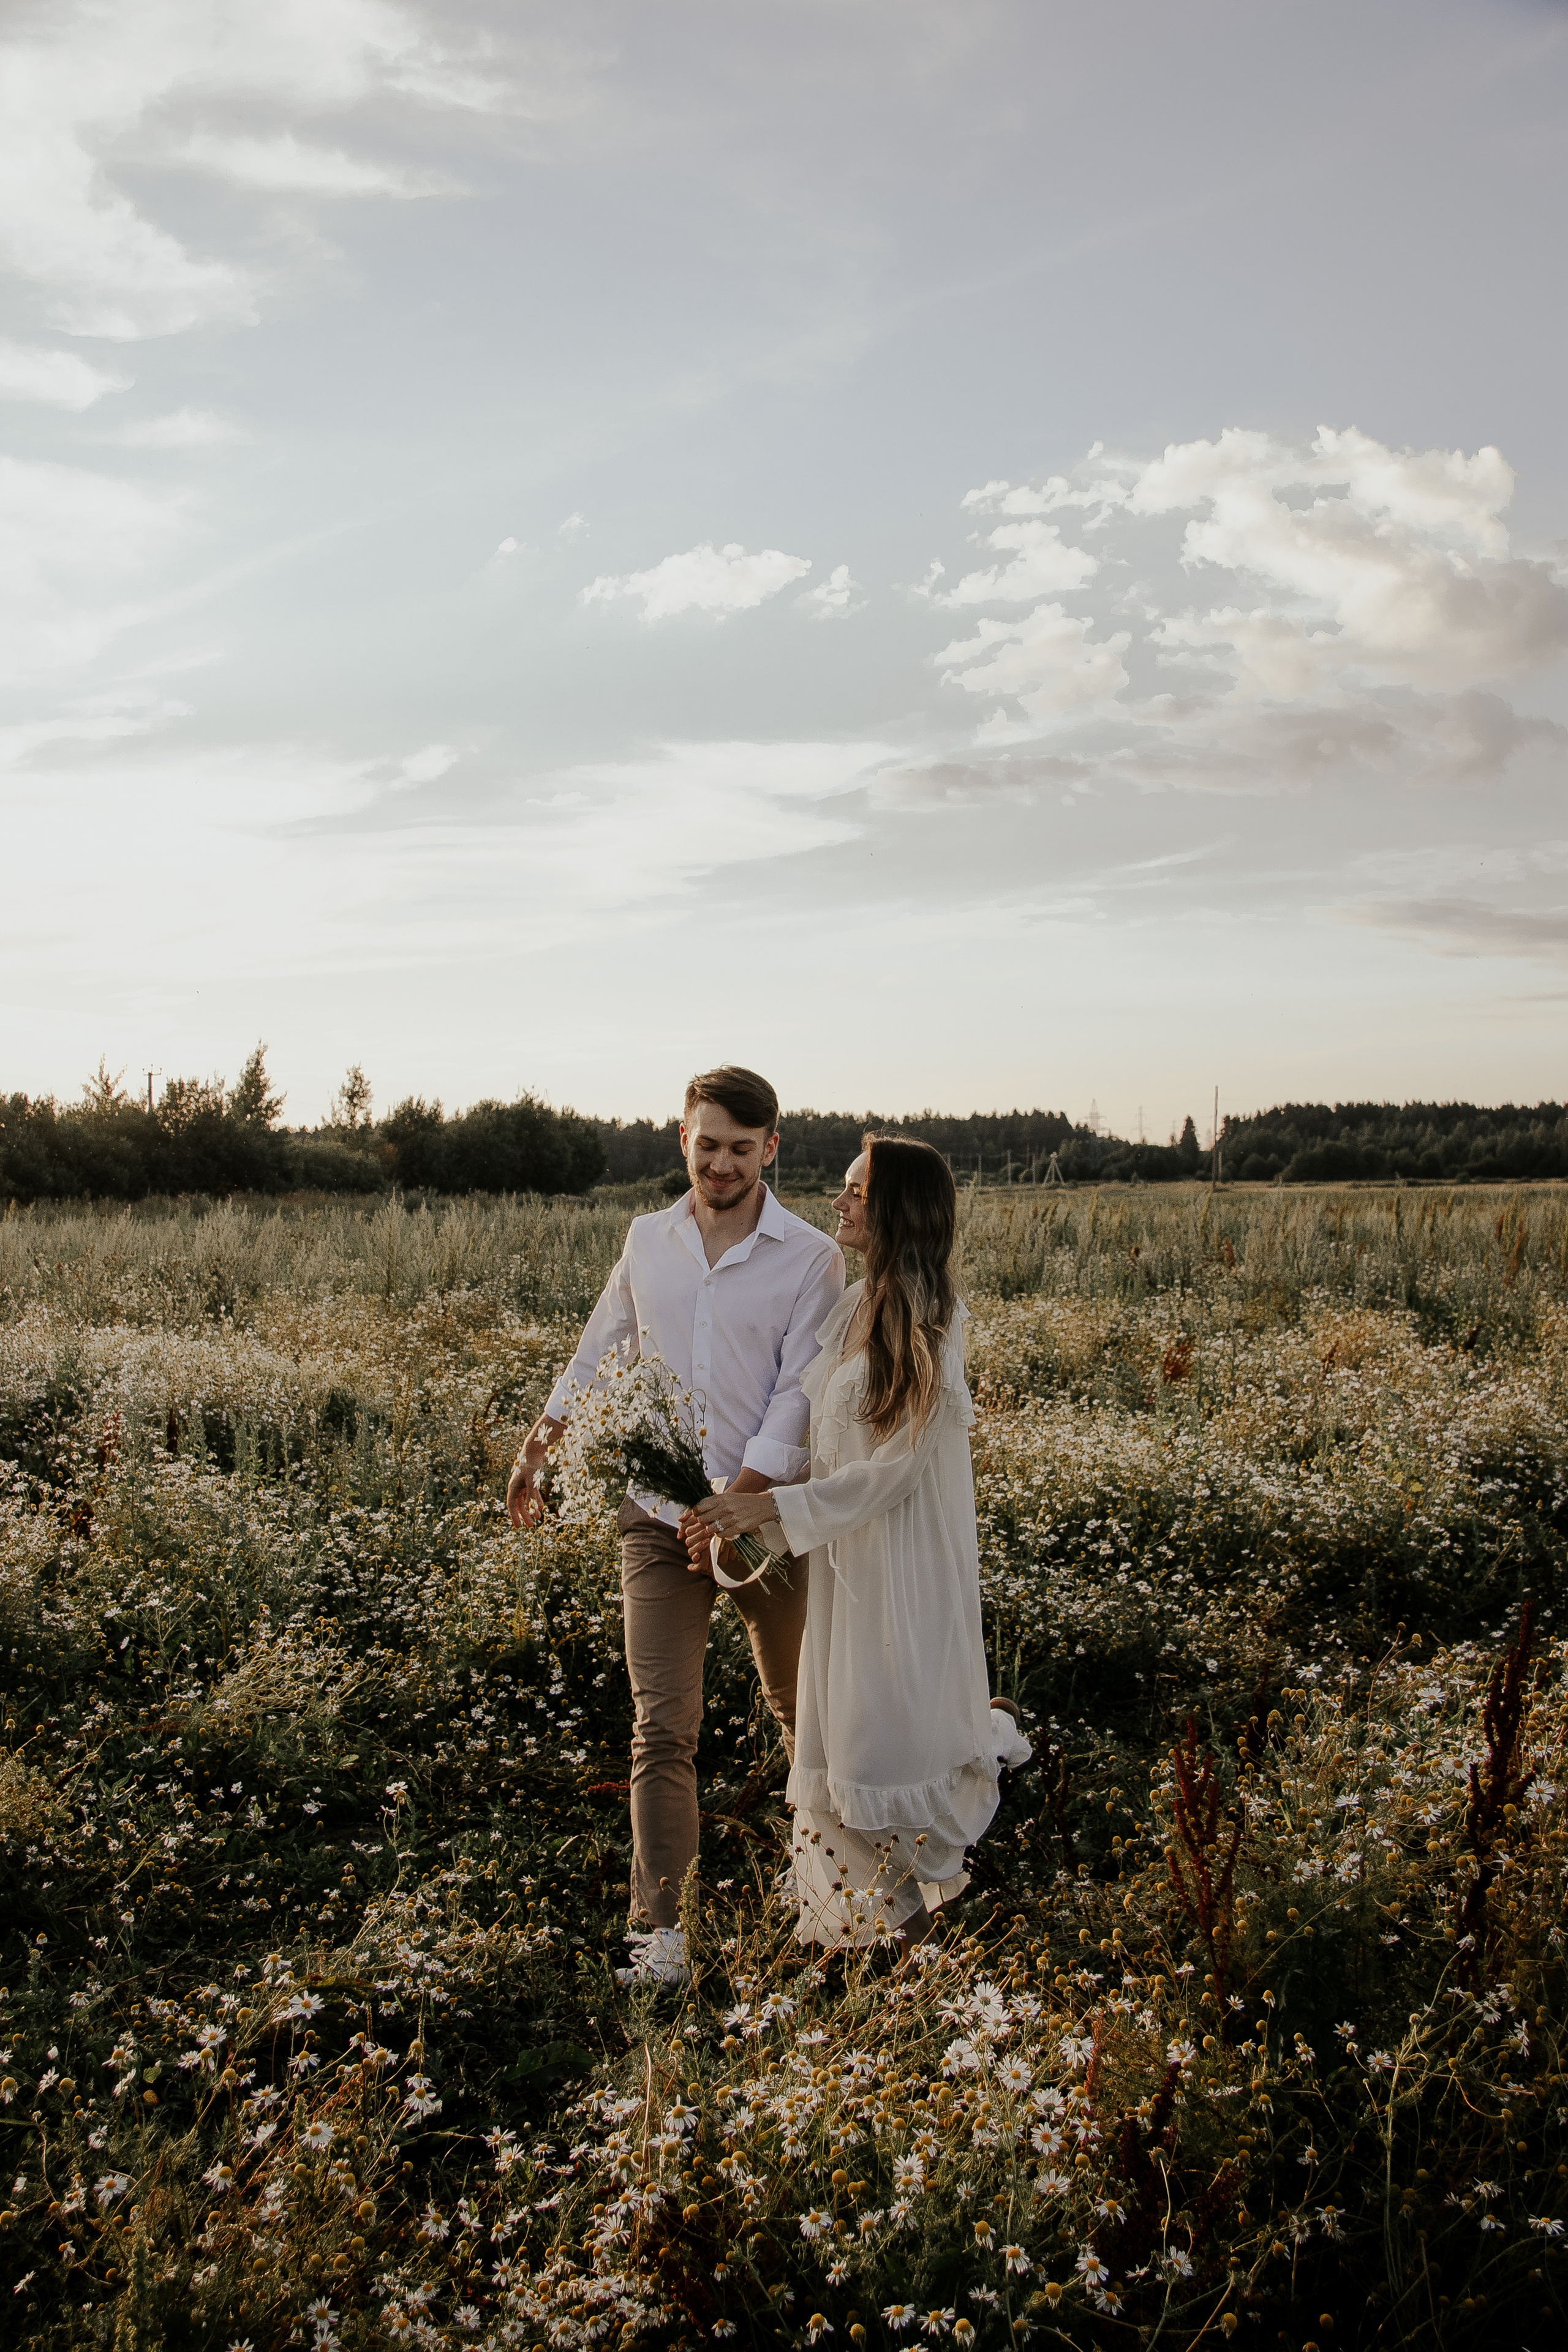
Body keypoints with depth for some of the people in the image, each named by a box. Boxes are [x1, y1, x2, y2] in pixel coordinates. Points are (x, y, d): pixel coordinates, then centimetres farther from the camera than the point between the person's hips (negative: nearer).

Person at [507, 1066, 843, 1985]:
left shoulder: (811, 1259, -7)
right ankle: (661, 1927, 0)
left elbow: (797, 1399, -13)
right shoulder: (648, 1239, 5)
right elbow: (598, 1354, 17)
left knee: (797, 1703, 16)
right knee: (663, 1728, -3)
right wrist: (538, 1451, 16)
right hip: (659, 1518, 2)